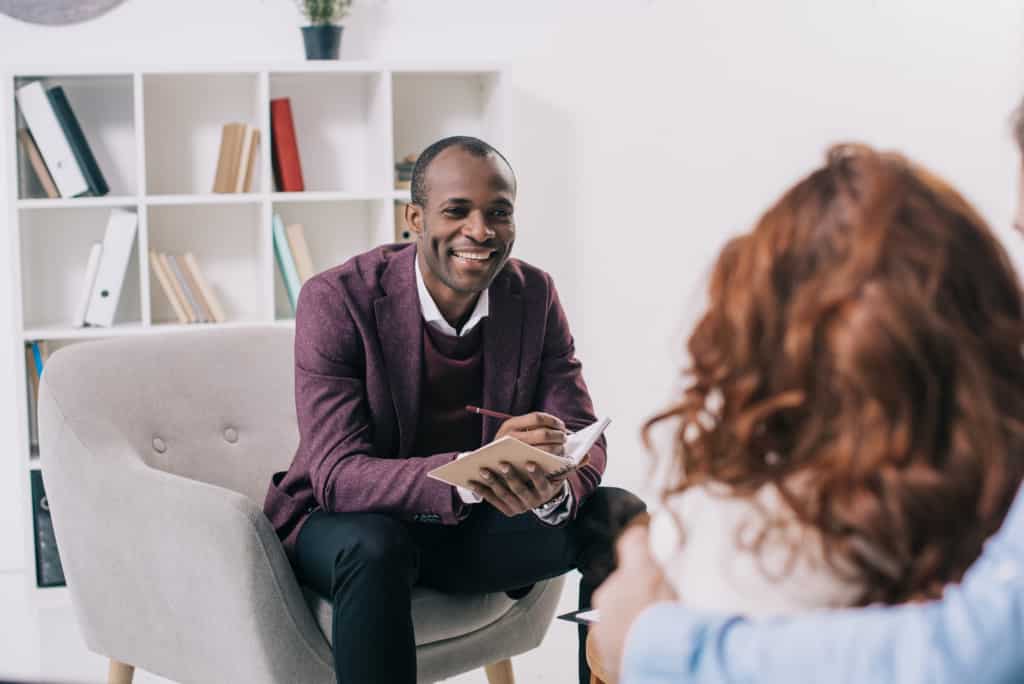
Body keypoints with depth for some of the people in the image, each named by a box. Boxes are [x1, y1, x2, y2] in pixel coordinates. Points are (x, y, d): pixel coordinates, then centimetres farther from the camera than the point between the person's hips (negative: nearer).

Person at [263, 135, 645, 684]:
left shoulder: (534, 294, -6)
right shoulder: (336, 300, -20)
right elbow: (336, 474, -27)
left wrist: (555, 488, -34)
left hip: (474, 525, 4)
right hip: (346, 522, -4)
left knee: (620, 517, -15)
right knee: (374, 548, -37)